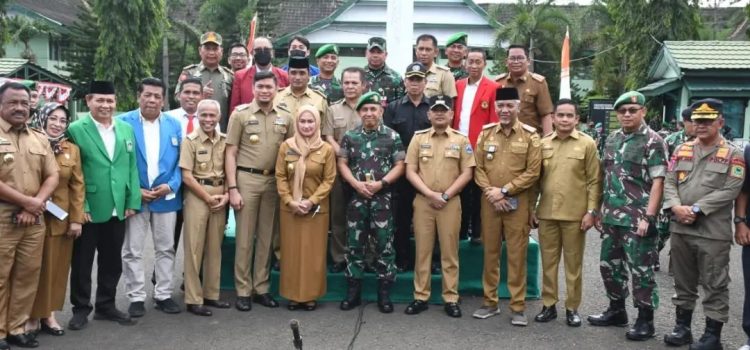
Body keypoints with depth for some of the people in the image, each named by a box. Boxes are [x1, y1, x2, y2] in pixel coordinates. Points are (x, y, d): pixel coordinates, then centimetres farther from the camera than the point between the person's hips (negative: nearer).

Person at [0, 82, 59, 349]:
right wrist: (27, 201, -10)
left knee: (27, 275, 8)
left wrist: (36, 205, -6)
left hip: (34, 219, 5)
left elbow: (53, 176, 9)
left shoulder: (40, 139, 12)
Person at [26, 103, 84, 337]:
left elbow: (77, 185, 5)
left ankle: (49, 314, 21)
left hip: (62, 219, 3)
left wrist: (76, 218, 0)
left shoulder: (72, 150, 5)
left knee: (57, 268, 8)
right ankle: (31, 316, 18)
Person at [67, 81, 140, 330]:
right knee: (82, 262, 8)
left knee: (112, 261, 14)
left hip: (117, 209, 4)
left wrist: (132, 202, 3)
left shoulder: (126, 129, 9)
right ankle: (81, 309, 22)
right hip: (87, 209, -4)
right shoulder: (76, 129, -6)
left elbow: (132, 168, 10)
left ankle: (106, 305, 28)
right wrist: (79, 206, -14)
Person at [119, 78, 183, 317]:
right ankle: (136, 297, 16)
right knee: (132, 251, 4)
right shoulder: (124, 122, -4)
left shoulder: (174, 124, 5)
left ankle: (163, 295, 22)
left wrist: (170, 186, -10)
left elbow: (181, 160, 4)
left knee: (165, 249, 10)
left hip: (167, 196, 3)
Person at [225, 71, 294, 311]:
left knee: (266, 236, 10)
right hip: (246, 179, -3)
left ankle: (261, 287, 20)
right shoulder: (240, 114, 0)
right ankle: (243, 290, 11)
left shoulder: (285, 117, 7)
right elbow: (231, 153, -2)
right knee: (244, 237, 3)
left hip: (274, 180, 3)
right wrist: (232, 188, -9)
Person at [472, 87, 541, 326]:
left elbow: (533, 172, -7)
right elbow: (478, 168, 4)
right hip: (489, 203, 3)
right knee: (490, 253, 9)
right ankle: (490, 302, 21)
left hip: (518, 204, -2)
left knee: (517, 255, 1)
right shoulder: (485, 134, 7)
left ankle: (517, 307, 11)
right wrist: (491, 192, -11)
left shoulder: (530, 136, -2)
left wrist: (504, 191, -13)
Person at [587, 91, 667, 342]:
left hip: (637, 219, -7)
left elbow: (657, 182, -12)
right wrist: (599, 210, 14)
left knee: (641, 270, 1)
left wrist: (648, 217, -18)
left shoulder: (652, 142, -7)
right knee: (609, 265, 14)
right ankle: (616, 311, 30)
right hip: (611, 217, 7)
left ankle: (645, 320, 12)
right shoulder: (612, 139, 12)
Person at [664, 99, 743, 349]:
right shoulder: (681, 150, 11)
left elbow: (730, 191, -11)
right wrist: (676, 207, -12)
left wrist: (696, 209, -16)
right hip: (680, 228, 4)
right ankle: (682, 327, 25)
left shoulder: (733, 154, -1)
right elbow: (669, 183, 7)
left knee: (714, 286, 2)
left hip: (714, 232, -4)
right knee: (683, 282, 14)